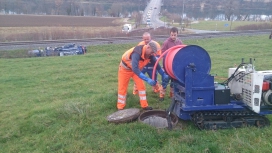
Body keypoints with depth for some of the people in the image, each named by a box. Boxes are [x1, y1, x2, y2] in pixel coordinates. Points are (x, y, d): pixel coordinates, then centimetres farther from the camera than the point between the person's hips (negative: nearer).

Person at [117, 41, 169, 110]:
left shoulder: (150, 54, -17)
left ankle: (144, 106, 10)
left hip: (136, 69, 6)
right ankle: (120, 108, 14)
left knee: (141, 86, 0)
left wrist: (163, 74, -13)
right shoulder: (137, 53, -41)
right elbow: (135, 69, -51)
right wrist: (147, 79, -55)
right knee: (122, 88, 1)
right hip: (125, 68, -6)